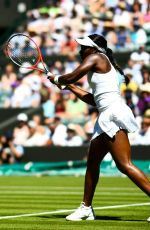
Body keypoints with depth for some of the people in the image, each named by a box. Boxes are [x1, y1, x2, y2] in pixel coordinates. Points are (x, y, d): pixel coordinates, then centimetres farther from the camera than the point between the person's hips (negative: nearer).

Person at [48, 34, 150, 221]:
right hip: (106, 118, 11)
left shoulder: (96, 58, -2)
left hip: (113, 114, -11)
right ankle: (86, 208, 25)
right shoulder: (105, 65, 25)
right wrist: (70, 87, 29)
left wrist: (56, 79, 15)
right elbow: (94, 100, 28)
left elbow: (71, 77, -7)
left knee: (124, 165, -16)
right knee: (92, 163, 16)